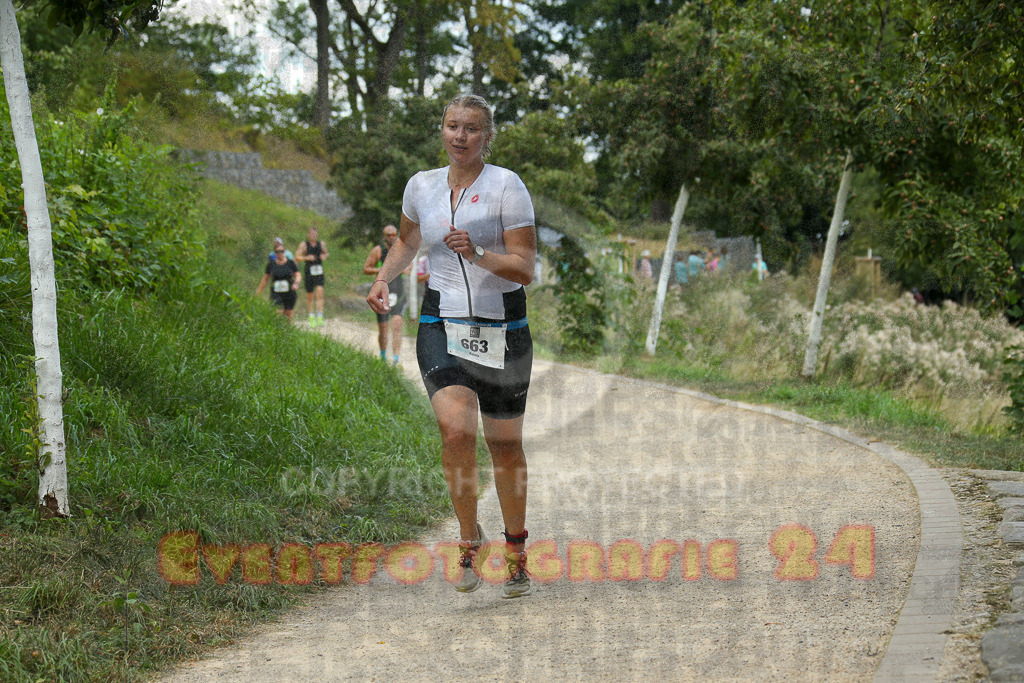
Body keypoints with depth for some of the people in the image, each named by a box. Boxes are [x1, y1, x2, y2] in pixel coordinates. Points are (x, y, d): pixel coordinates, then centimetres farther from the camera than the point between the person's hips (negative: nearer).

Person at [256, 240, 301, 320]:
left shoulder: (290, 263, 1)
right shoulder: (271, 265, 2)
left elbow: (298, 275, 2)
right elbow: (265, 279, 12)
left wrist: (296, 283, -20)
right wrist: (258, 292, 13)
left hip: (290, 293, 1)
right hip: (276, 293, -1)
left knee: (288, 314, 6)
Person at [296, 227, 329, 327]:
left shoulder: (321, 244, 7)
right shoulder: (304, 245, -2)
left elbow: (326, 253, 23)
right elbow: (297, 257, -4)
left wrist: (324, 256, -1)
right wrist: (307, 257, -21)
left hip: (319, 272, 1)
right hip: (309, 272, -1)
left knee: (320, 293, -15)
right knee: (309, 297, 6)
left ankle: (320, 316, -15)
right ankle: (311, 317, 22)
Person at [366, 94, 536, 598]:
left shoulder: (506, 186, -6)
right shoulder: (421, 186, 6)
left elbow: (524, 268, -11)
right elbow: (407, 241, 27)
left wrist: (476, 253, -25)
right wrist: (384, 278, 11)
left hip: (502, 328, -1)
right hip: (442, 325, 2)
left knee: (505, 443, 7)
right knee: (456, 430, -22)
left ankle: (516, 551, 28)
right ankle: (470, 538, -3)